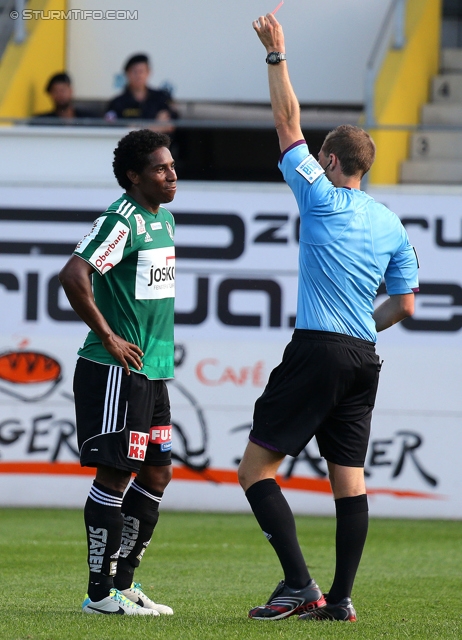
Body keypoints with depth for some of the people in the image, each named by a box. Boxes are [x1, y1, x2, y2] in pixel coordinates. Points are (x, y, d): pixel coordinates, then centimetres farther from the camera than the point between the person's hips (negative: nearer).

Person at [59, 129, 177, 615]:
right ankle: (101, 592, -1)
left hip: (152, 372, 9)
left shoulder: (164, 219, 15)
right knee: (115, 472, -6)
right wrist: (108, 337, -20)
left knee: (157, 472, 10)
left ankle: (123, 582, 18)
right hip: (115, 373, -9)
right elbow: (74, 275, -26)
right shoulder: (122, 220, -15)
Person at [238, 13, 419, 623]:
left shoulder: (321, 198, -4)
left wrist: (277, 56, 8)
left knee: (256, 467, -5)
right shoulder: (392, 224, 12)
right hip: (364, 358, 7)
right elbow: (404, 303, 16)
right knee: (349, 478, 8)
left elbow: (288, 124, 2)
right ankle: (340, 598, 4)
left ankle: (300, 584, -15)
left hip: (317, 351, -7)